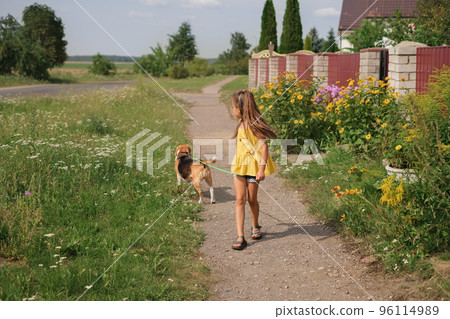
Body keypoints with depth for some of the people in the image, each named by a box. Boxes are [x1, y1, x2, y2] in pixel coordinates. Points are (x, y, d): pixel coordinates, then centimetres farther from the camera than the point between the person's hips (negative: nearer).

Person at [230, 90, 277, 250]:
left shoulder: (254, 125, -16)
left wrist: (262, 169, -23)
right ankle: (240, 237, -5)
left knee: (252, 199, 7)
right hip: (239, 166, 7)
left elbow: (263, 146, -19)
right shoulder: (241, 124, 9)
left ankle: (255, 226, 35)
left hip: (253, 166, -7)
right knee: (240, 200, -2)